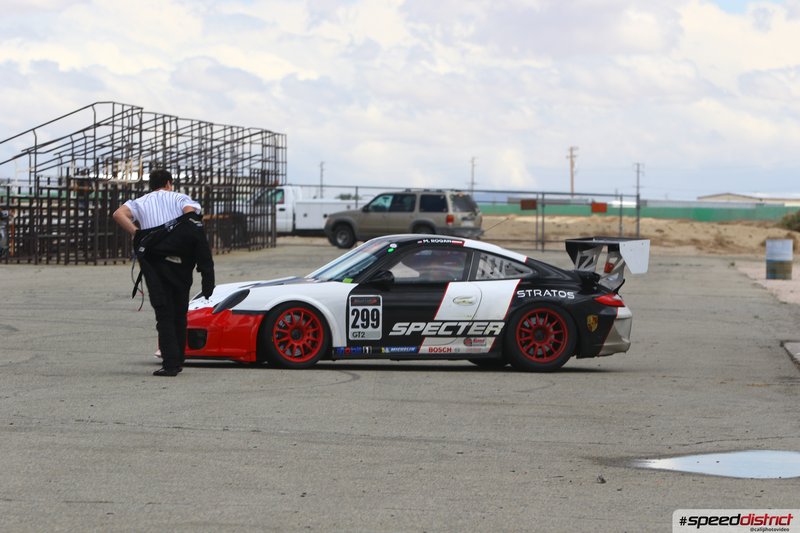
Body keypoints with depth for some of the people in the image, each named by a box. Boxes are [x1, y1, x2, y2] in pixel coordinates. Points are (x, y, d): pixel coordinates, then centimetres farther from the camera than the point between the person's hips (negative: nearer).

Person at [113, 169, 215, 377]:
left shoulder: (140, 202, 17)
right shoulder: (179, 198, 14)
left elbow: (119, 214, -4)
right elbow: (190, 212, -8)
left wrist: (137, 235, 0)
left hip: (155, 262, 0)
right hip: (181, 264, 0)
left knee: (164, 314, 0)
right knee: (180, 312, 13)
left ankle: (170, 363, -11)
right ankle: (178, 361, 15)